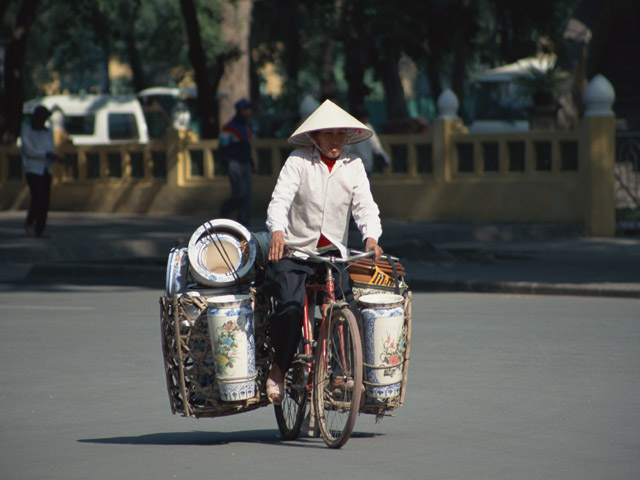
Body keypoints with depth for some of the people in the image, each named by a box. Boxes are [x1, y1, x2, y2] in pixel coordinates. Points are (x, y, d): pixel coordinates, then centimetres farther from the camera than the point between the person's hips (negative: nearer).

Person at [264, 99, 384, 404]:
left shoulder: (353, 167, 6)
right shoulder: (298, 162, -4)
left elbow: (365, 206, -4)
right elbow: (280, 199, -16)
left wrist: (371, 237, -25)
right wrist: (277, 232, -36)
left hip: (334, 253, 3)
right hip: (293, 251, -3)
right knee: (291, 307, -25)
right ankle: (278, 370, -4)